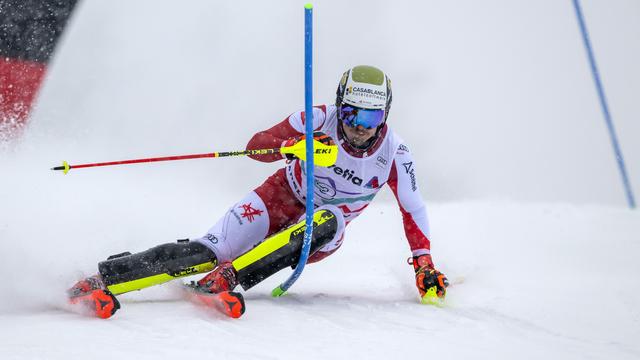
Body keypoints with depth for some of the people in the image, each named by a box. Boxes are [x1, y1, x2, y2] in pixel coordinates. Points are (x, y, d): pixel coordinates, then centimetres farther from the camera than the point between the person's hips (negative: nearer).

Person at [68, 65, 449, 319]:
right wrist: (293, 145, -44)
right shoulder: (320, 120, -18)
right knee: (207, 252, -23)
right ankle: (102, 280, -26)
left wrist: (425, 264, -7)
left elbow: (413, 211, -3)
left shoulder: (395, 155, -14)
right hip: (283, 197, -1)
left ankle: (228, 278, -41)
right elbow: (256, 145, -24)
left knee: (329, 222, -37)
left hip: (319, 235, 1)